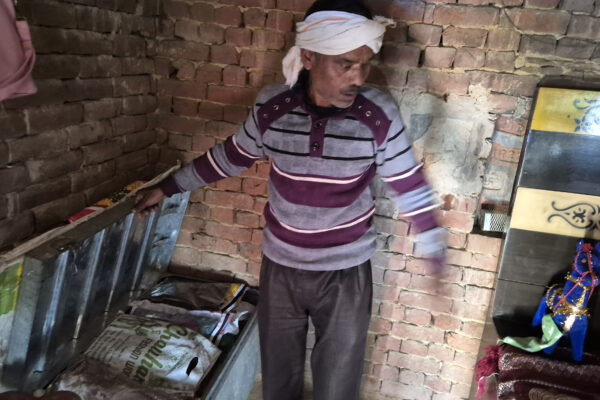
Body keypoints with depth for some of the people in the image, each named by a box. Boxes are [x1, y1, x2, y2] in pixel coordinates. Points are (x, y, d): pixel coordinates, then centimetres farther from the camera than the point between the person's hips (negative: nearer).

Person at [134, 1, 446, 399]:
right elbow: (231, 157, 4)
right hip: (280, 267, 2)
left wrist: (438, 253, 1)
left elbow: (409, 187, -6)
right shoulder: (271, 106, -13)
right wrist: (167, 188, 12)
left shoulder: (380, 115, -17)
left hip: (345, 273, -1)